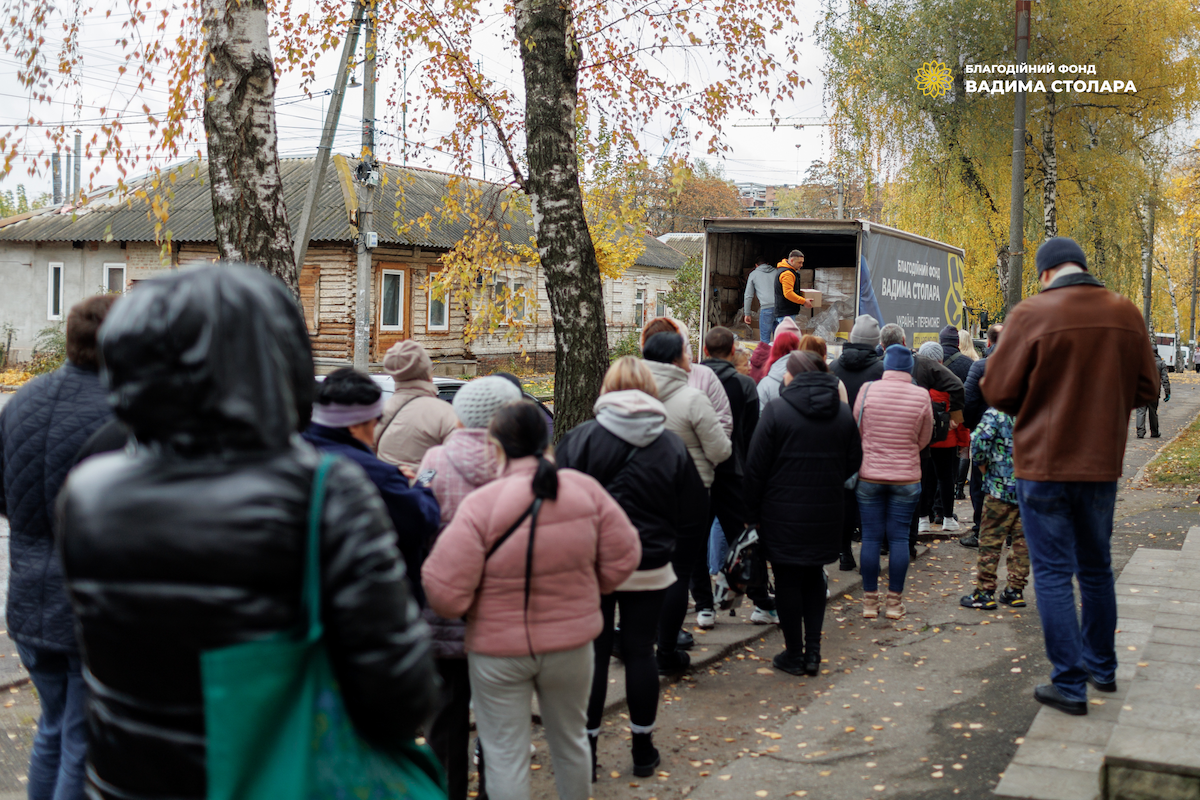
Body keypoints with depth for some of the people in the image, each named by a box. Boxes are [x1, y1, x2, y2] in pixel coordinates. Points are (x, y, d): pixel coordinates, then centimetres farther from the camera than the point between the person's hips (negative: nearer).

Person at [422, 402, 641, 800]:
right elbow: (623, 558, -2)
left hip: (498, 651, -3)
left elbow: (445, 593, -22)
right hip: (572, 643, 4)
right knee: (570, 740, 24)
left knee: (505, 753, 11)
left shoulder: (480, 504, -21)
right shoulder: (586, 490, -9)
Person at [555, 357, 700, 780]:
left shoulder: (581, 437, -9)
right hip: (650, 569, 2)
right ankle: (643, 749, 21)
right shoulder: (672, 446, 0)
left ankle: (586, 749, 13)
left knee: (593, 653, 6)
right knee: (640, 651, 10)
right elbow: (691, 507, 7)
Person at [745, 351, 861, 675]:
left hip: (783, 512, -4)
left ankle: (794, 654, 13)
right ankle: (813, 651, 16)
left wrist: (753, 511, -2)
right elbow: (854, 461, 11)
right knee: (814, 577, 17)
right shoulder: (843, 412, 3)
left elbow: (756, 467, -10)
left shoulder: (777, 411, -11)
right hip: (826, 512, 4)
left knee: (787, 580, 6)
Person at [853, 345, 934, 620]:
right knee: (899, 538, 7)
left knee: (871, 537, 6)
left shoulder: (867, 390, -7)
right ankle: (894, 602, 12)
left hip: (869, 475, 0)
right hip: (907, 477, 0)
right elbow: (924, 439, 4)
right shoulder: (921, 396, -7)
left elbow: (858, 431, 5)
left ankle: (870, 600, 13)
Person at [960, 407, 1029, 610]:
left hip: (1001, 487, -5)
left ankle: (985, 592, 5)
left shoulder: (996, 413, -10)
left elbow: (979, 439, -22)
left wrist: (981, 463, -5)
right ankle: (1016, 590, 16)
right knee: (1022, 538, 11)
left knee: (991, 539, 2)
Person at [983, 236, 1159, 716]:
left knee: (1053, 573, 3)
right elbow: (1146, 389, 7)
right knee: (1096, 568, 20)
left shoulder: (1031, 315, -13)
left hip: (1044, 465, -5)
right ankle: (1101, 666, 33)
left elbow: (998, 391, -11)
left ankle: (1069, 685, 4)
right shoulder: (1126, 314, 1)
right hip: (1102, 465, 5)